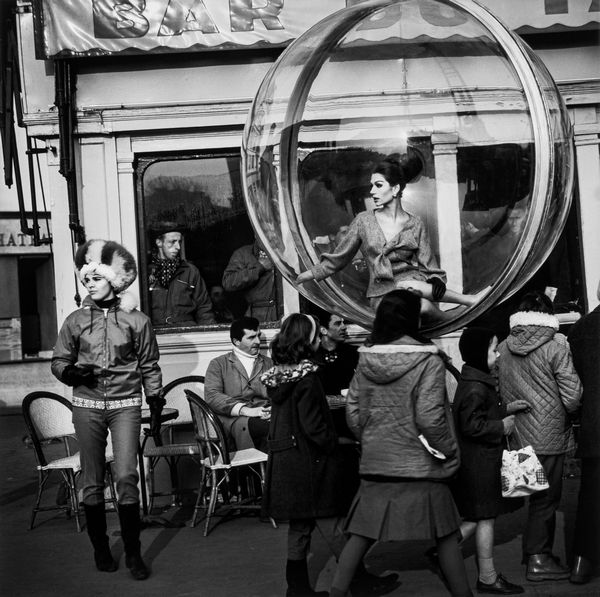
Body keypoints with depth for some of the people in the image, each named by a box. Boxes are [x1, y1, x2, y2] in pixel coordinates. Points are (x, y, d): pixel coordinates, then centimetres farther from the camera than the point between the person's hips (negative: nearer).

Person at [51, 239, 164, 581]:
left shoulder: (136, 320, 2)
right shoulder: (76, 321, 5)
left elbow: (150, 367, 8)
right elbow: (58, 361, 11)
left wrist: (156, 405, 5)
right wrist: (71, 372, -11)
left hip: (125, 404, -2)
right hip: (87, 405, 2)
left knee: (126, 476, -11)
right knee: (92, 481, 4)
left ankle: (133, 553, -3)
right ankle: (101, 549, 16)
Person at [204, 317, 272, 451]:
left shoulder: (268, 363, 26)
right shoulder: (218, 364, 15)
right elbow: (211, 396, -1)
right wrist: (244, 410, -16)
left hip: (263, 417, 3)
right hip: (232, 419, -3)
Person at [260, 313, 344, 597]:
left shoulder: (277, 375, 7)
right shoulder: (306, 378, -17)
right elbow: (313, 426, -20)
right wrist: (334, 443, -7)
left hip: (282, 457, 8)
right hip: (304, 459, -8)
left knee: (299, 523, 14)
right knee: (302, 524, -1)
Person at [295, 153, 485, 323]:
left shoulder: (415, 225, 5)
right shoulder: (364, 221, 7)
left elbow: (429, 266, 5)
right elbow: (338, 258, 14)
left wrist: (437, 282, -17)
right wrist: (308, 275, 9)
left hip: (414, 283, 0)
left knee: (409, 286, -40)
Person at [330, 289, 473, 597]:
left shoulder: (366, 360, 1)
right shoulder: (428, 360, -13)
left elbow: (353, 412, 4)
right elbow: (429, 417, -17)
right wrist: (448, 452, -3)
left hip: (375, 461, 4)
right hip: (419, 465, -4)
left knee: (361, 532, 8)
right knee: (445, 534, 9)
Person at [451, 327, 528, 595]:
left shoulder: (473, 382, 12)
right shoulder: (475, 388, -21)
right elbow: (472, 425, -25)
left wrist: (506, 409, 13)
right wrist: (501, 427, -15)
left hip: (474, 460, 10)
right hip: (480, 462, -10)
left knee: (476, 517, 16)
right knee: (485, 517, 0)